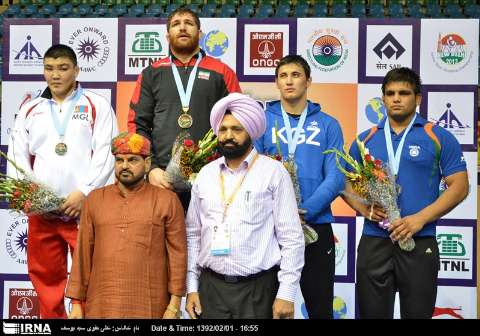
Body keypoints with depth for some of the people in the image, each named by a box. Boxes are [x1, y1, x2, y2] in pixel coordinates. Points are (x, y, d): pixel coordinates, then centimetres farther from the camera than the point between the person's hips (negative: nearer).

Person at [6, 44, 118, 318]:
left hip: (85, 208, -3)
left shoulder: (97, 106, 5)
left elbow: (106, 154, -4)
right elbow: (17, 155, 12)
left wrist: (83, 192, -13)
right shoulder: (30, 110, 16)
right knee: (45, 275, 9)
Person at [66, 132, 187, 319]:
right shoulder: (94, 199, 8)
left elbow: (177, 253, -2)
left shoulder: (167, 200, 1)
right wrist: (76, 303, 5)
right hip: (100, 307, 2)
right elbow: (83, 253, 8)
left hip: (149, 308, -2)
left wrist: (174, 305, -6)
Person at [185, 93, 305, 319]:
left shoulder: (273, 172, -4)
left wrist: (286, 293, -10)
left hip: (259, 288, -3)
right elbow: (193, 234, 11)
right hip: (210, 287, 3)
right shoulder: (205, 175, 8)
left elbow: (292, 238, -6)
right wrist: (191, 287, 6)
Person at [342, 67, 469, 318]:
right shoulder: (365, 139, 10)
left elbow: (459, 186, -4)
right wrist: (363, 207, -8)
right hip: (373, 241, 2)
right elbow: (347, 182, 13)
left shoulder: (440, 138, 1)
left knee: (417, 313, 9)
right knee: (372, 313, 10)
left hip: (420, 242, -2)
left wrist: (420, 218, -15)